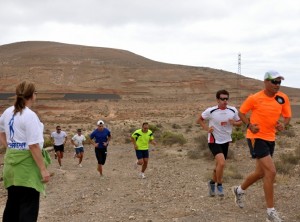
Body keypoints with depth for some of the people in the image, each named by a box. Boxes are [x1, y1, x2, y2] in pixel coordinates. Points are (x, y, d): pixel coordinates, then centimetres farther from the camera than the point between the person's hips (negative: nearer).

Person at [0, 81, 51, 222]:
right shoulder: (30, 115, -16)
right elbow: (33, 146, -20)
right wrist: (43, 169, -16)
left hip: (12, 161, 8)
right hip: (27, 163, -8)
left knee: (13, 202, 17)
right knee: (29, 206, -2)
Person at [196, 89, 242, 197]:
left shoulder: (233, 110, -5)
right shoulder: (210, 111, -14)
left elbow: (239, 122, 9)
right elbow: (200, 120, 1)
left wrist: (234, 123, -14)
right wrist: (207, 128, -14)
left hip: (226, 141, 5)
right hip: (214, 141, -5)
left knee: (219, 165, 16)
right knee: (222, 163, -22)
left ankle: (212, 183, 41)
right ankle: (219, 185, -1)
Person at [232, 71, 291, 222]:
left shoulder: (283, 98, -1)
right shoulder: (254, 98, -13)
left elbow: (287, 116, 9)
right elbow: (241, 112, 0)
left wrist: (283, 124, -13)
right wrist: (249, 125, -16)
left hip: (270, 139, 7)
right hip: (256, 137, -7)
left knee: (261, 172, 19)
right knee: (271, 171, -16)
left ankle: (239, 191, 47)